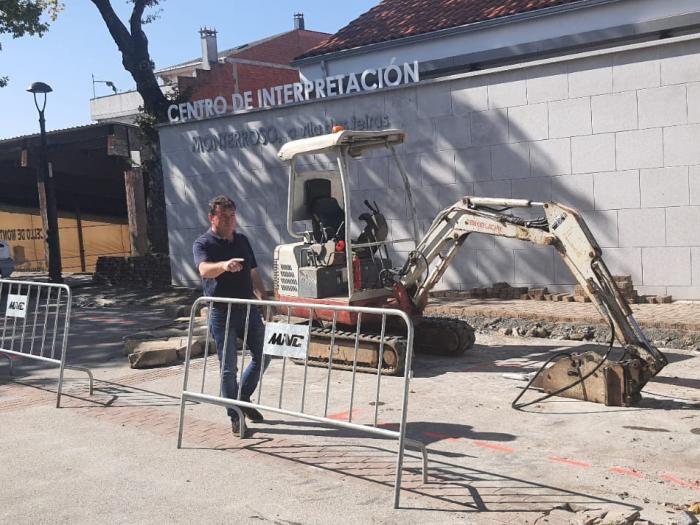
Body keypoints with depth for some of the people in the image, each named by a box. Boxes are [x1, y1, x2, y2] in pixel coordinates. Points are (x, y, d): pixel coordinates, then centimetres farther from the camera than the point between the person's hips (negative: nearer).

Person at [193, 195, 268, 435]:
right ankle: (235, 416, 14)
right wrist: (224, 265, -49)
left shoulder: (242, 240, 12)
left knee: (263, 354, 9)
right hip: (222, 313, -5)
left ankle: (243, 398, 30)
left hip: (248, 309, 6)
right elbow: (204, 269, -29)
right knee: (228, 367, 0)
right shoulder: (203, 243, -7)